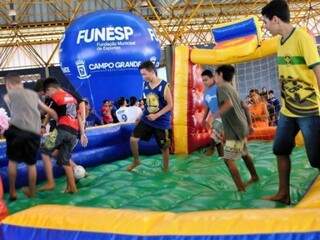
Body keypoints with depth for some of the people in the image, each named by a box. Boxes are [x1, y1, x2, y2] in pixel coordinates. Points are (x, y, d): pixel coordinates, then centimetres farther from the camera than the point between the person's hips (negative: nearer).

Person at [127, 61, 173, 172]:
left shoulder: (164, 86, -16)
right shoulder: (145, 85, 1)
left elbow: (170, 105, -15)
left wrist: (156, 115, -22)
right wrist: (141, 114, 12)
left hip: (161, 122, -5)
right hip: (146, 119, 5)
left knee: (164, 147, 8)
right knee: (133, 139, -5)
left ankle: (165, 170, 26)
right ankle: (136, 161, 19)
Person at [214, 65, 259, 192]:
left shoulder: (222, 87, -13)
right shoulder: (231, 88, 16)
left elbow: (228, 104, -32)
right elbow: (245, 107, 18)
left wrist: (214, 116, -27)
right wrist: (249, 125, 23)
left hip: (234, 129, -10)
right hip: (241, 126, 10)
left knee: (228, 158, -8)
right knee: (244, 153, 27)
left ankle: (241, 188, -9)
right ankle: (254, 176, 43)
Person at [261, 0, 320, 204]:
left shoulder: (302, 37, -13)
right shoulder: (281, 41, 10)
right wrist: (285, 102, 16)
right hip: (287, 110, 9)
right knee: (281, 150, 15)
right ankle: (284, 193, 28)